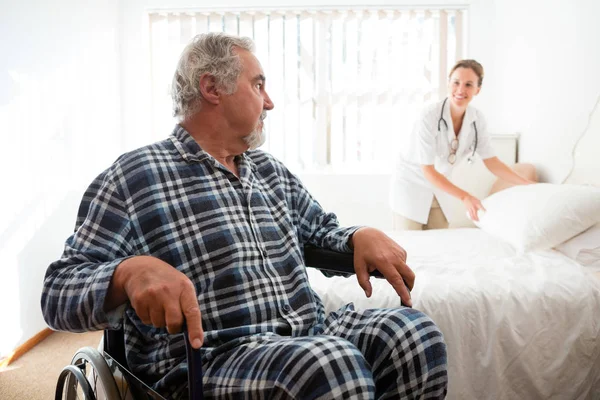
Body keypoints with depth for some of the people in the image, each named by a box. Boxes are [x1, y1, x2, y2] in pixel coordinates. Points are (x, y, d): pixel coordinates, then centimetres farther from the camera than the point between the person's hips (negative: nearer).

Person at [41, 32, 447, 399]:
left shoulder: (273, 171, 18)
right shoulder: (133, 177, -3)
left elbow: (322, 229, 28)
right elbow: (59, 292, -6)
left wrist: (361, 236, 3)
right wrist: (130, 272, -29)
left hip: (311, 332, 7)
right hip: (207, 361, -6)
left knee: (414, 331, -20)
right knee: (332, 364, -35)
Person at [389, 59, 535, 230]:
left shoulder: (477, 118, -9)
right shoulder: (429, 116, -26)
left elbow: (492, 161, -1)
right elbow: (428, 170, -25)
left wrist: (527, 183, -8)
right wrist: (465, 197, -29)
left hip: (438, 189, 5)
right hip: (411, 186, -5)